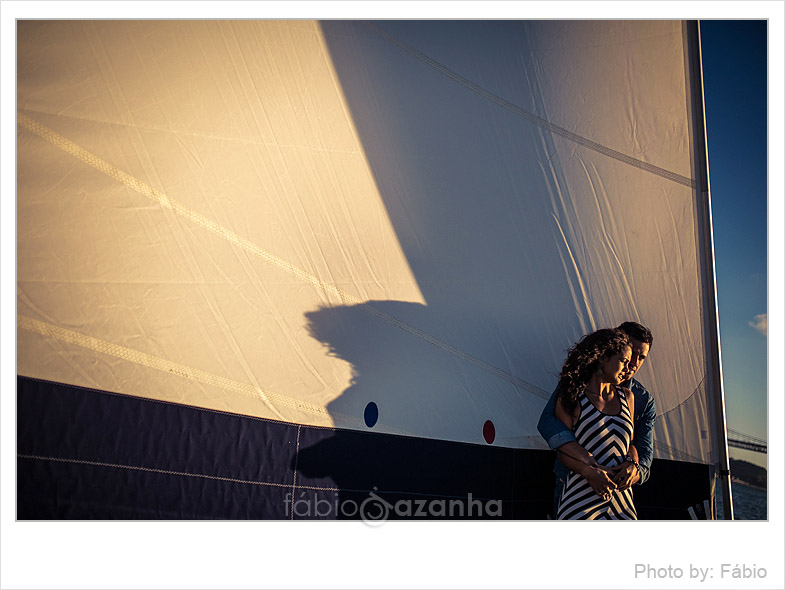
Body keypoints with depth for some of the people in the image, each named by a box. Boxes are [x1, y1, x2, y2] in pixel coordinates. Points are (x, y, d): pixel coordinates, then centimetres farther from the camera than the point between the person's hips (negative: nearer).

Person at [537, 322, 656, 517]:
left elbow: (645, 454, -3)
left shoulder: (645, 400, 2)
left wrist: (634, 469, -29)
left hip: (614, 489, 3)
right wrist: (587, 466, -37)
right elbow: (548, 422, -25)